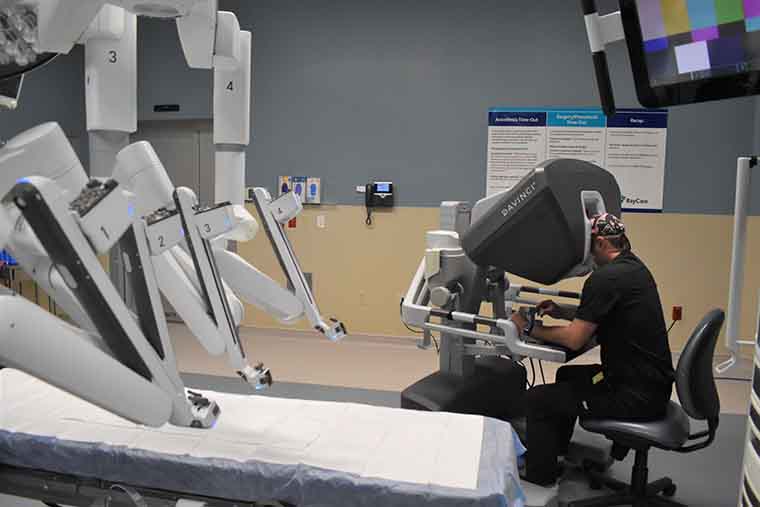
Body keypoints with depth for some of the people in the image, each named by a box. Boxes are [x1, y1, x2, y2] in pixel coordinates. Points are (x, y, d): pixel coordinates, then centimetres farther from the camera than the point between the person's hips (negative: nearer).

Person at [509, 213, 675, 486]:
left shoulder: (605, 278, -21)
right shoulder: (632, 266, 9)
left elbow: (575, 340, -20)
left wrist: (529, 328, -8)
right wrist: (563, 312, 11)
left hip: (635, 395, -10)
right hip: (650, 381, 10)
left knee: (536, 400, -3)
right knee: (567, 375, 28)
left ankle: (540, 483, 12)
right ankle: (552, 456, 42)